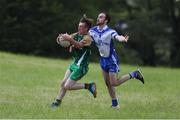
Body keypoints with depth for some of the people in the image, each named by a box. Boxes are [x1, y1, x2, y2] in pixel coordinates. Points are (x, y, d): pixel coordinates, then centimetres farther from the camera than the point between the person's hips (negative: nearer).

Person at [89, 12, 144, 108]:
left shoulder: (110, 32, -23)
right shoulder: (93, 31, -5)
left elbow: (118, 37, -40)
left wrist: (123, 39, -63)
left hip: (111, 59, -6)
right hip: (103, 59, 6)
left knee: (114, 83, -9)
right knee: (108, 83, 9)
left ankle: (134, 74, 9)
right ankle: (114, 103, 21)